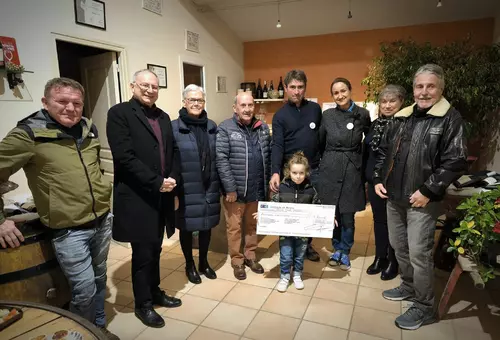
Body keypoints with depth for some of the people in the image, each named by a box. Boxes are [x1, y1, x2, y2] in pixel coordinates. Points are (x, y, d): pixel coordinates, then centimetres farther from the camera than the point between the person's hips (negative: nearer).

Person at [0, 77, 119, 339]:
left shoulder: (89, 129, 5)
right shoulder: (29, 134, -13)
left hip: (102, 222, 6)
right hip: (68, 231, -5)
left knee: (99, 281, 20)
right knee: (85, 290, 0)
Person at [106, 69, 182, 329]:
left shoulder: (163, 117, 13)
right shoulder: (119, 113, -8)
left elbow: (173, 151, 13)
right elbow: (124, 156, -18)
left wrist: (172, 180, -4)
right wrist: (157, 182, -18)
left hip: (162, 196, 6)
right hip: (136, 198, -6)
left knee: (154, 249, 18)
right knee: (143, 252, 6)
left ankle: (155, 292, 37)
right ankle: (143, 304, 26)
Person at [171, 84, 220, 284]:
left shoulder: (212, 127, 6)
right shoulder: (174, 127, -8)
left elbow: (218, 157, 7)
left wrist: (221, 183, 6)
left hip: (209, 187, 4)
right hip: (187, 189, -4)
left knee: (206, 225, 16)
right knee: (187, 227, 11)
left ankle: (204, 263, 36)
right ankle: (189, 265, 32)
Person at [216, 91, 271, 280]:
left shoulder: (263, 128, 6)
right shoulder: (225, 128, -8)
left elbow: (269, 156, 9)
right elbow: (221, 160, -13)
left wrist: (267, 183, 6)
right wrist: (230, 188, -16)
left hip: (257, 189, 4)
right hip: (235, 190, -4)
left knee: (253, 225, 18)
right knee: (234, 227, 10)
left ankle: (250, 256, 36)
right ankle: (237, 261, 28)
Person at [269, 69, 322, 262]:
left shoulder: (315, 109, 5)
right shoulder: (280, 115, -3)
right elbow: (277, 146, -12)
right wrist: (275, 172, -26)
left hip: (314, 169, 3)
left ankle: (307, 245, 30)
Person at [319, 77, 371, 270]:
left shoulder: (362, 114, -2)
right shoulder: (327, 115, 1)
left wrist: (362, 161, 11)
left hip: (352, 170, -1)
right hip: (330, 169, 1)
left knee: (347, 216, 4)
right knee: (332, 214, 7)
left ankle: (344, 252, 25)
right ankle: (337, 249, 27)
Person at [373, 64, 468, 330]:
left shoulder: (450, 119, -8)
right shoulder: (401, 117, 9)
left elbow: (455, 162, -14)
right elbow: (383, 151, 15)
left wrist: (427, 191, -16)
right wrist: (378, 179, 5)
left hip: (422, 200, -6)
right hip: (393, 197, 6)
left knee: (419, 254, -1)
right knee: (399, 246, 17)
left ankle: (424, 307, 18)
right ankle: (408, 286, 39)